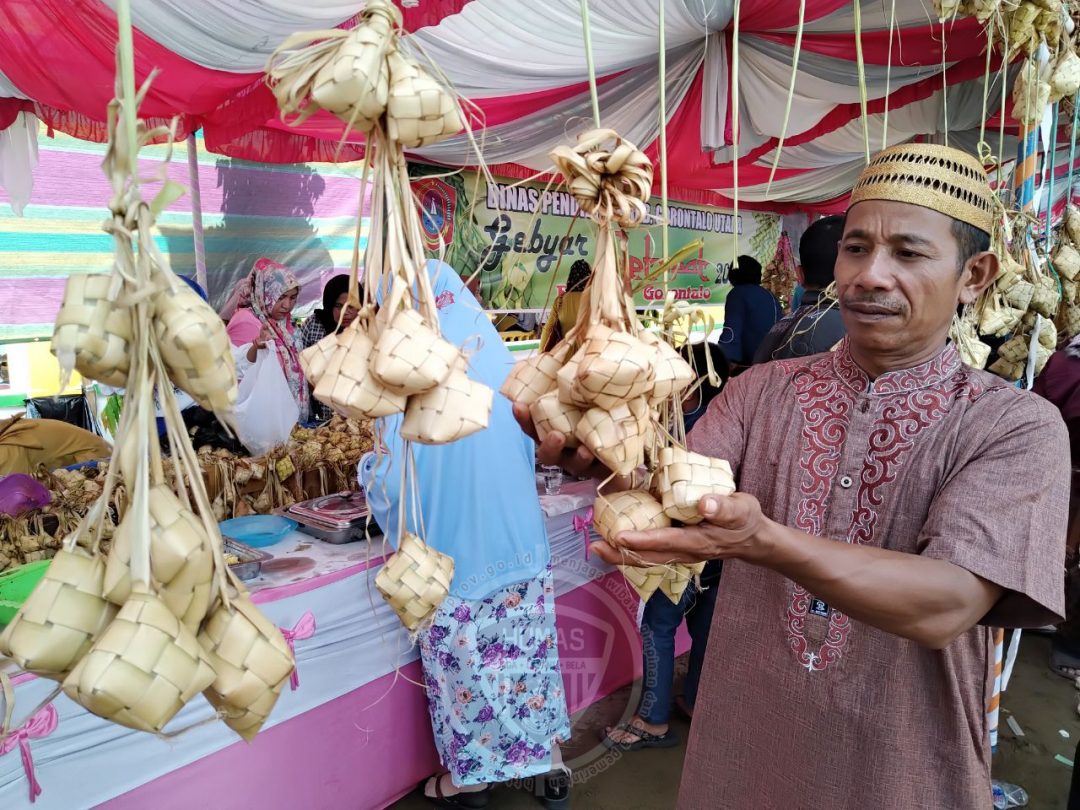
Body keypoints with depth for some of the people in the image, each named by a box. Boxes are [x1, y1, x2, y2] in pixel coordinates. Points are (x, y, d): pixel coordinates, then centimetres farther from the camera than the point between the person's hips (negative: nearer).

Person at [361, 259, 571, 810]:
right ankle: (550, 761, 34)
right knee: (529, 650, 18)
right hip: (520, 539, 5)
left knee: (464, 662, 14)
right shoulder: (495, 358, -1)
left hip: (454, 550, -5)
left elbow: (394, 480, -17)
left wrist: (368, 469, 5)